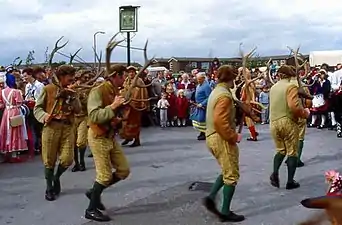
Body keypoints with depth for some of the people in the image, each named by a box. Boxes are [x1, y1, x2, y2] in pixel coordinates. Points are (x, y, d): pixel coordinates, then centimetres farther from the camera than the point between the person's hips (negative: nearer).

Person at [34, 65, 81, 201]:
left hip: (68, 127, 3)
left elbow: (78, 110, 2)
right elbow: (37, 107, 1)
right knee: (49, 160, 3)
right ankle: (49, 188, 20)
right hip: (51, 127, -3)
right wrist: (44, 116, -17)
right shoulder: (48, 89, 0)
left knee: (67, 159, -3)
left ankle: (57, 177, 27)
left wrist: (72, 96, -10)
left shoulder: (72, 91, 12)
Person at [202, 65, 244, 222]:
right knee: (232, 175, 1)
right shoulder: (224, 95, -18)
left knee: (226, 171, 21)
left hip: (212, 136, 10)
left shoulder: (216, 91, 13)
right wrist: (233, 137, -20)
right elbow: (220, 121, -28)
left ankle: (211, 197, 12)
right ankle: (225, 212, 7)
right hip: (222, 138, -10)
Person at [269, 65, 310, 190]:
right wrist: (305, 113, -5)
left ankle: (275, 173, 0)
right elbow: (294, 106, -21)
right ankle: (290, 181, 8)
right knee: (292, 152, 6)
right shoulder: (291, 86, -10)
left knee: (280, 150, 20)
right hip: (288, 122, -6)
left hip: (274, 122, 6)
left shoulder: (273, 87, 11)